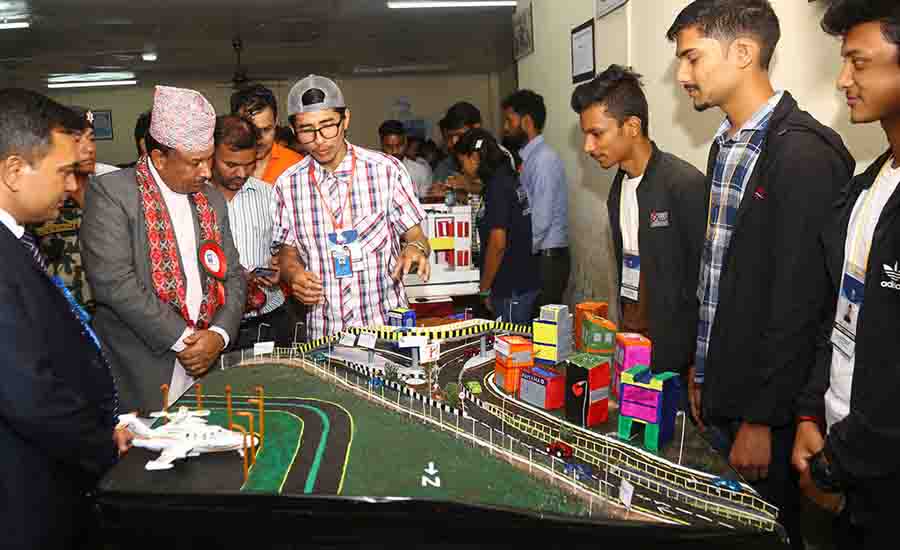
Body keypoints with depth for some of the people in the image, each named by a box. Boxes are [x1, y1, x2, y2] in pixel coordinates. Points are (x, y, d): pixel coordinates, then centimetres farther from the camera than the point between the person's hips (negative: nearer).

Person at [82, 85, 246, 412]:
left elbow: (232, 275, 11)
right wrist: (181, 339, -15)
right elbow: (114, 282, -17)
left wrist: (219, 333, -7)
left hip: (205, 366, 5)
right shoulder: (110, 194, -8)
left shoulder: (212, 200, 11)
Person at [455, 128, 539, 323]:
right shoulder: (508, 178, 11)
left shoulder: (497, 186, -16)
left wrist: (484, 289, -12)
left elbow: (498, 243, -19)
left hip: (512, 290, -9)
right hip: (524, 283, 9)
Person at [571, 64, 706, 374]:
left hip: (672, 350, -7)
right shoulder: (618, 188, 8)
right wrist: (622, 330, 11)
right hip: (630, 338, 7)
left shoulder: (686, 183, -16)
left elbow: (703, 278, -15)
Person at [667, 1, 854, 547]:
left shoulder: (804, 152, -19)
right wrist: (700, 372, 14)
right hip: (718, 395, 8)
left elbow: (798, 302, -20)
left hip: (764, 406, -8)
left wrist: (761, 419, -16)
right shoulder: (725, 145, 9)